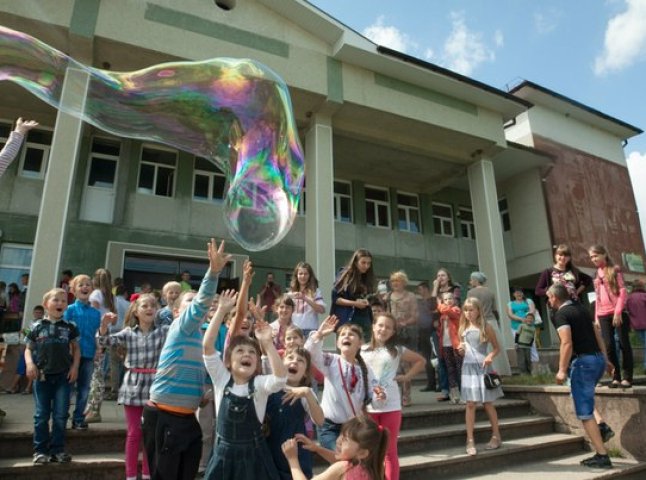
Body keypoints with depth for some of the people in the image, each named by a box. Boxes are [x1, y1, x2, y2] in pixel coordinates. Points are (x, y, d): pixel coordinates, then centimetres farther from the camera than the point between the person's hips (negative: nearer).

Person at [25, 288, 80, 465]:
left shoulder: (70, 327, 4)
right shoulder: (37, 327, 3)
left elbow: (76, 348, 9)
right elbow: (28, 349, 7)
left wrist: (75, 366, -2)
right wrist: (30, 364, -11)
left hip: (63, 376, 1)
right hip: (42, 376, 0)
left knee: (61, 415, 4)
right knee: (41, 415, 7)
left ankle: (57, 449, 16)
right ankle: (40, 450, 18)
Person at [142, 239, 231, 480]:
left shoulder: (202, 334, 12)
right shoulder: (180, 327, -10)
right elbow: (201, 306, -30)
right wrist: (213, 271, -44)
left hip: (187, 419, 7)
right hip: (163, 418, -7)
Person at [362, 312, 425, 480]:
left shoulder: (397, 350, 1)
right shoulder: (362, 350, 3)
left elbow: (420, 361, 12)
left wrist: (406, 376, 1)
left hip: (390, 406, -1)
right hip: (367, 406, 1)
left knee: (390, 451, 9)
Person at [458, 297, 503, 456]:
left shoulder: (486, 327, -2)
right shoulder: (463, 328, 7)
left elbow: (497, 348, 2)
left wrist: (490, 356, -17)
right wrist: (461, 350, -8)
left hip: (483, 367, -2)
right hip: (468, 367, 2)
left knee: (487, 403, 7)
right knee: (470, 404, -1)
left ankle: (496, 436, 24)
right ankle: (470, 440, 2)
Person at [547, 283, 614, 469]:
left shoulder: (561, 314, -11)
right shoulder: (582, 309, 14)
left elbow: (567, 343, -21)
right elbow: (598, 335, 18)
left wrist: (562, 370, -18)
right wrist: (605, 359, 25)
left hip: (583, 361, -9)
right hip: (598, 358, 9)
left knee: (585, 413, -1)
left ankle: (602, 456, 2)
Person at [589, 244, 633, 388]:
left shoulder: (615, 269, 1)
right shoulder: (596, 275, 15)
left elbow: (623, 291, -6)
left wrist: (618, 311, -15)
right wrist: (596, 317, 12)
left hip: (618, 312, -4)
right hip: (604, 315, 4)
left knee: (624, 343, -2)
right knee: (609, 345, -1)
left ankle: (627, 377, 3)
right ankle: (616, 377, 5)